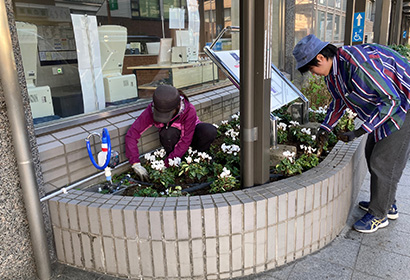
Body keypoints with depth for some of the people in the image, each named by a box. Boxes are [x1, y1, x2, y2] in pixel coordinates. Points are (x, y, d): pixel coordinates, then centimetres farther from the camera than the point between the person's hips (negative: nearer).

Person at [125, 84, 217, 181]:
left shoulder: (189, 110, -35)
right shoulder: (151, 110, -30)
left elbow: (185, 142, -32)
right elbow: (131, 134, -28)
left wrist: (166, 164, -35)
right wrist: (135, 163, -36)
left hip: (189, 135, -1)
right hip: (173, 137, 1)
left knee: (210, 131, -33)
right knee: (168, 133, -37)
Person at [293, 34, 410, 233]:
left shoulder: (359, 65, -34)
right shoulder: (331, 69, -3)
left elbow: (391, 99, -31)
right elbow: (339, 100, 14)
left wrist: (360, 131, -31)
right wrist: (325, 128, 8)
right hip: (384, 105, 10)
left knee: (383, 162, -4)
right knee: (373, 154, 17)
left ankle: (379, 215, 14)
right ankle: (388, 205, 34)